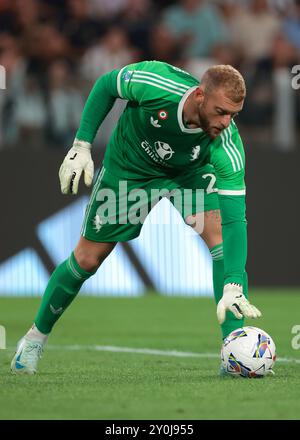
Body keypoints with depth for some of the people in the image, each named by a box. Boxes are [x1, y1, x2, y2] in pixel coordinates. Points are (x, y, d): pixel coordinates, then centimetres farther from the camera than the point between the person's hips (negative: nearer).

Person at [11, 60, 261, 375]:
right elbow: (106, 85, -14)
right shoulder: (155, 83, -38)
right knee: (87, 259, 5)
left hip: (189, 171, 1)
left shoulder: (227, 144, -35)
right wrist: (82, 145, -16)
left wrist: (234, 287, -47)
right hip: (129, 168, 0)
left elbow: (234, 218, -37)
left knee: (222, 239, -24)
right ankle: (37, 335, 29)